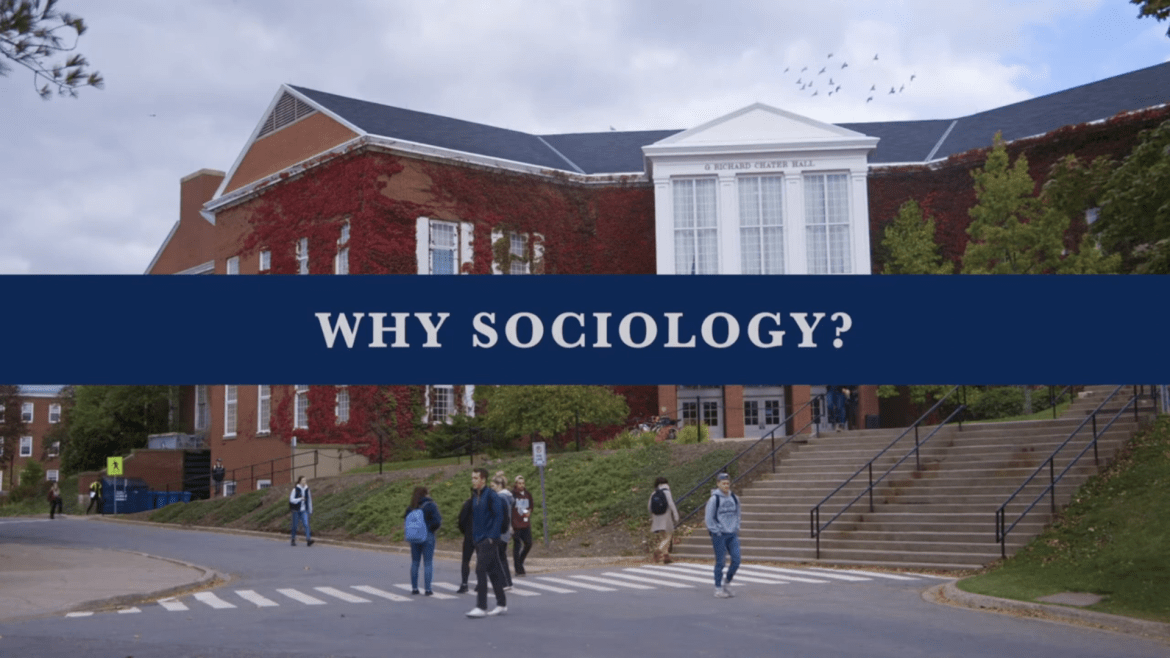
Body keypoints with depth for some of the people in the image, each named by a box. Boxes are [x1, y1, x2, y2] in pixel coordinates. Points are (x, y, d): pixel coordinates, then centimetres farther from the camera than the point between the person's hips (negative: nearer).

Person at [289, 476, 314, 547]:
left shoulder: (306, 489, 6)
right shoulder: (295, 489, -7)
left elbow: (309, 500, 13)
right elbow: (291, 499, -11)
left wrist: (310, 510, 14)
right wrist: (300, 499, -21)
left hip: (304, 510, 2)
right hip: (296, 510, -2)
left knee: (306, 524, -14)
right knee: (295, 526, 7)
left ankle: (308, 540, -24)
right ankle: (293, 540, 24)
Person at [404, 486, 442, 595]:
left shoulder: (411, 507, 3)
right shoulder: (430, 506, -11)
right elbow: (437, 521, -17)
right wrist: (431, 529, -1)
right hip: (427, 536, -4)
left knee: (415, 562, 13)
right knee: (428, 563, 2)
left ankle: (414, 588, 16)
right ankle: (428, 589, 0)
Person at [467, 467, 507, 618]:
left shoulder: (491, 495, -11)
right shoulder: (475, 497, 14)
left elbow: (499, 516, -15)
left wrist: (492, 537, -18)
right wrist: (474, 535, 12)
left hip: (488, 540, -8)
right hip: (479, 541, 8)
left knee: (480, 570, -12)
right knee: (493, 571, 12)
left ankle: (481, 607, -10)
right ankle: (502, 604, 19)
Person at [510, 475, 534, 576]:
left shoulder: (528, 495, 10)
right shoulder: (512, 495, -7)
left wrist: (529, 513, -1)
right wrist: (510, 525, -11)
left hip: (526, 525, 5)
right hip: (516, 526, -5)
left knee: (528, 544, 2)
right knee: (517, 546, 0)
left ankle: (520, 561, 26)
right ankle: (518, 569, 5)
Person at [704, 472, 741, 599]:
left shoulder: (734, 498, 9)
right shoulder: (714, 499, -8)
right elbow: (709, 518, -6)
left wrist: (736, 529, 9)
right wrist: (716, 532, -10)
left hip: (732, 534, 5)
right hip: (719, 535, -5)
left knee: (736, 560, -1)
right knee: (720, 563, -1)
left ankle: (727, 582, 20)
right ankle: (718, 589, 9)